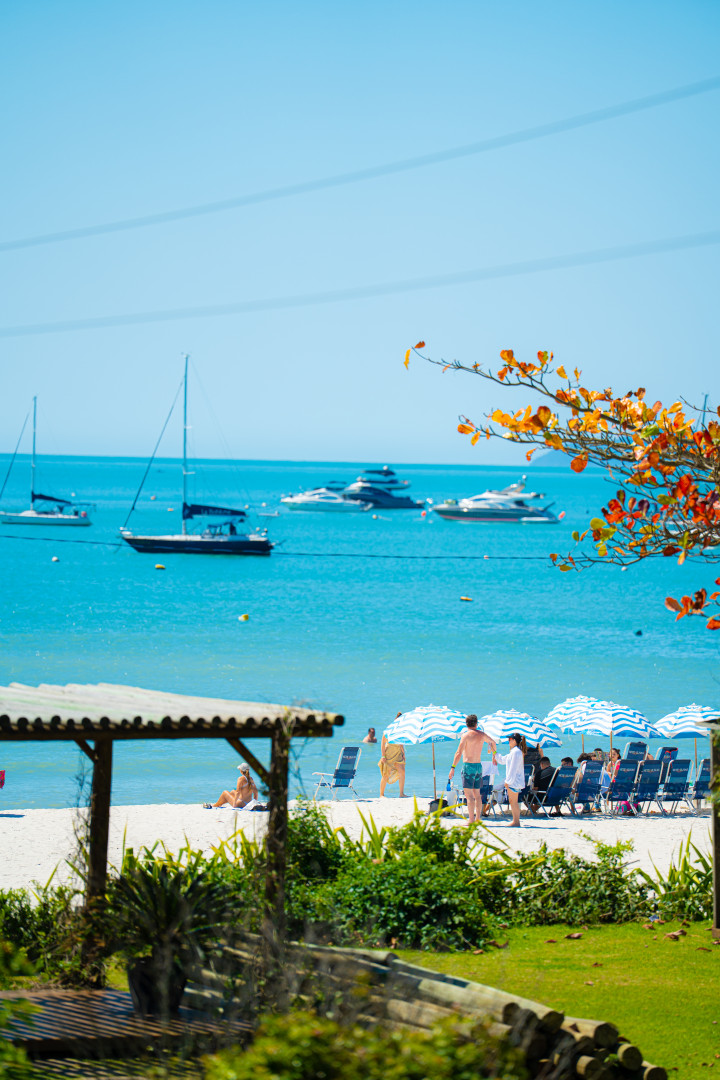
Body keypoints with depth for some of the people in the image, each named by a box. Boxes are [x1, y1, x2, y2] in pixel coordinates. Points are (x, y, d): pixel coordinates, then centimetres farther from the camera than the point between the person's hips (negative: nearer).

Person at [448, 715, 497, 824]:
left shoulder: (465, 735, -10)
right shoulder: (481, 735, 9)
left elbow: (459, 753, -17)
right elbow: (492, 742, 29)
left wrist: (453, 767, -16)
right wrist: (494, 753, 49)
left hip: (468, 766, -6)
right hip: (478, 766, 6)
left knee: (469, 795, -9)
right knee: (477, 794, 13)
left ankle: (471, 819, -15)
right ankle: (478, 818, 14)